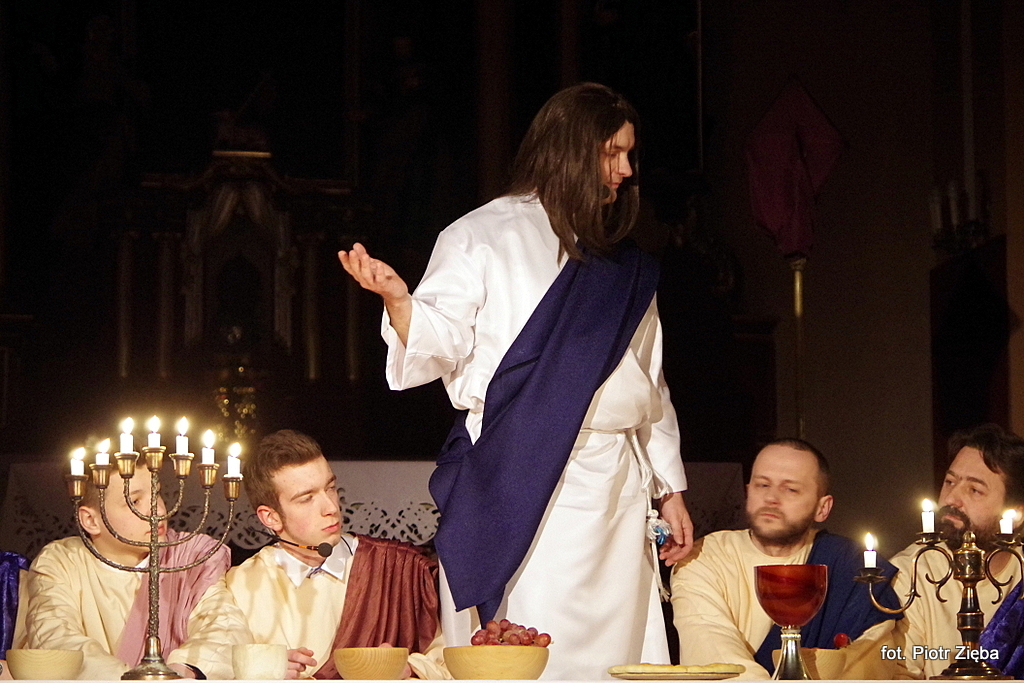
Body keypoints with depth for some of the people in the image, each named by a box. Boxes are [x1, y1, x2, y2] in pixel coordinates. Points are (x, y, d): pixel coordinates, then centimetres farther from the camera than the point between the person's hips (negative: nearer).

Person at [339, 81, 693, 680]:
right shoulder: (484, 237, 4)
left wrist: (670, 489, 17)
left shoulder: (626, 270, 18)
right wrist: (398, 299, -24)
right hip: (516, 488, -5)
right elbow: (441, 346, -4)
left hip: (614, 491, 5)